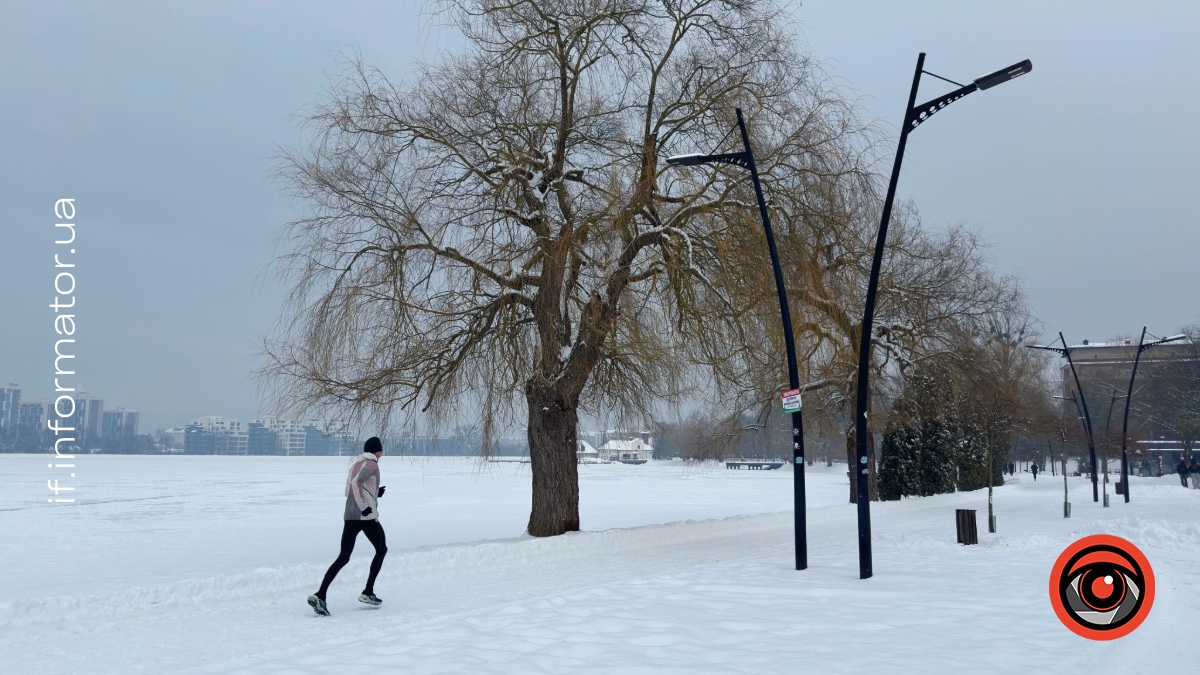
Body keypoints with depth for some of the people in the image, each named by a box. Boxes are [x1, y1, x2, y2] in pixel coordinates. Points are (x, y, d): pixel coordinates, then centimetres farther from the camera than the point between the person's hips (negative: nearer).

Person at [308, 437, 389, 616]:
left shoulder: (355, 462, 17)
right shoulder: (371, 464, -8)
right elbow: (356, 482, -24)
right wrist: (364, 506, -24)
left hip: (349, 515, 7)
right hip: (367, 516, -7)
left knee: (343, 557, 4)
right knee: (381, 550, 15)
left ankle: (320, 595, -11)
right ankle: (368, 593, 14)